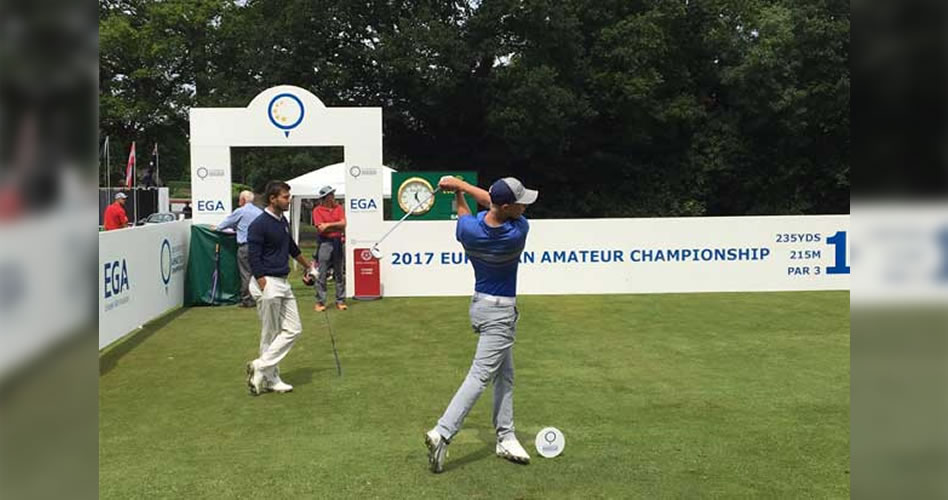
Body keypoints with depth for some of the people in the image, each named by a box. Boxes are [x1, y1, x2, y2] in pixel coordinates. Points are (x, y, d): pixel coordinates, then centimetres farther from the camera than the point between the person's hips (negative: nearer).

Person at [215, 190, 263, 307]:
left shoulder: (240, 211, -4)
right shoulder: (260, 212, 11)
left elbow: (227, 222, 9)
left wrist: (217, 228, 30)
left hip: (245, 246, -5)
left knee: (246, 273, 0)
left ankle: (247, 300, 2)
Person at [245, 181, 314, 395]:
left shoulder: (282, 221, 11)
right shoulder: (259, 225, -15)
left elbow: (291, 246, 28)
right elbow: (254, 261, -18)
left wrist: (307, 265, 40)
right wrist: (266, 290, -23)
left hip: (283, 283, 9)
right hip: (267, 283, -9)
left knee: (293, 329, 7)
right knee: (270, 335, 0)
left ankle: (261, 367, 12)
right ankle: (270, 379, 11)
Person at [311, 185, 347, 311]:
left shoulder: (338, 208, 9)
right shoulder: (318, 210, -3)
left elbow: (343, 223, -3)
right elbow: (321, 228, -12)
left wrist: (328, 225, -12)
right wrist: (337, 227, -6)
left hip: (339, 243, 4)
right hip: (325, 243, -4)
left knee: (340, 273, 7)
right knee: (321, 274, -4)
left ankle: (340, 301, 14)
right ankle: (320, 302, 2)